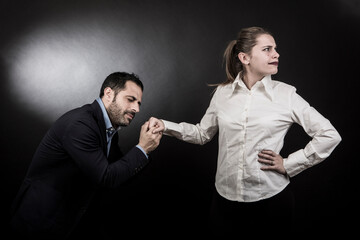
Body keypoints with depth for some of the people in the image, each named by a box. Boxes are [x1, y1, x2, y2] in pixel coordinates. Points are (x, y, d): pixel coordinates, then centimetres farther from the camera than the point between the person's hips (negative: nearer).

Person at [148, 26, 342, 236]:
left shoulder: (286, 94, -6)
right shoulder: (222, 93, 0)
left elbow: (329, 135, -3)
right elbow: (203, 133, 12)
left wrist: (288, 164, -5)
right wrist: (165, 126, 1)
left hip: (272, 197, -1)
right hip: (225, 197, 2)